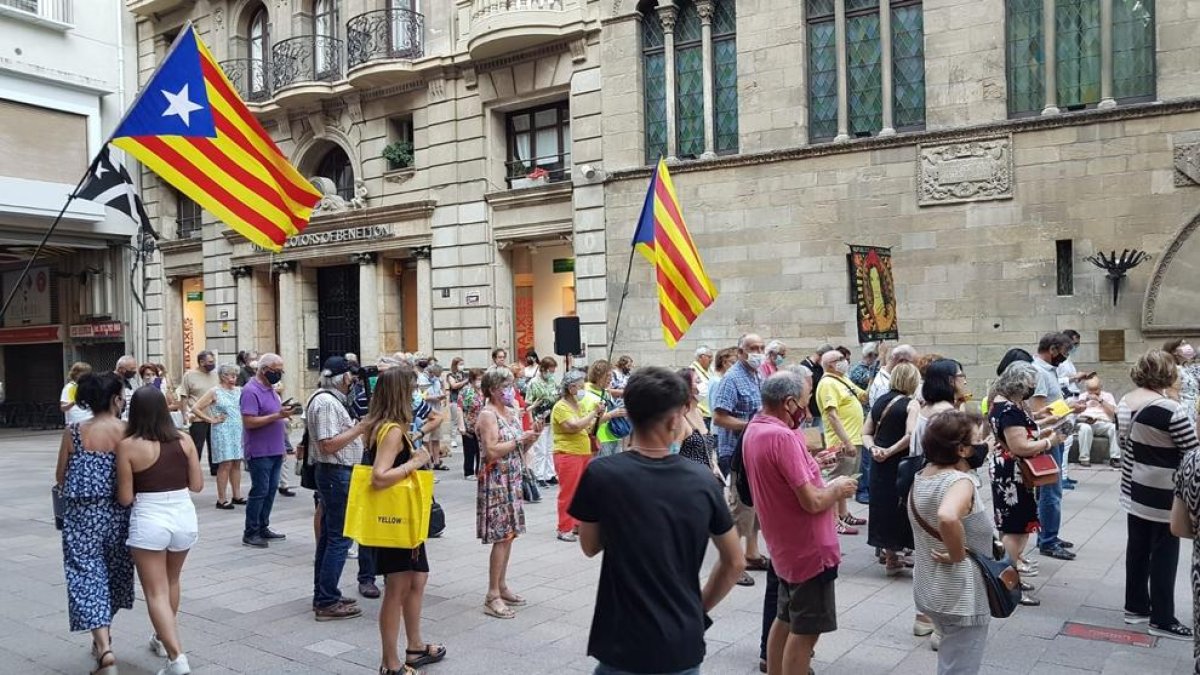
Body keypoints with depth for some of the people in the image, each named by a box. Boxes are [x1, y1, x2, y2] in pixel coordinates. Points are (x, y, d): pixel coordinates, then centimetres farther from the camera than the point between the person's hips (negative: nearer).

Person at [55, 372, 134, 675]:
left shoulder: (73, 432, -4)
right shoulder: (128, 432, -8)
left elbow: (60, 477, 6)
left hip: (82, 515, 0)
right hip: (118, 513, 1)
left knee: (88, 576, 1)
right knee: (113, 573, 19)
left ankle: (104, 648, -12)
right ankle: (104, 635, 36)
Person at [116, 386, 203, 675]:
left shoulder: (128, 446, -10)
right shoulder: (184, 440, -1)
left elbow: (125, 498, -6)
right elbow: (197, 485, 3)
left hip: (149, 521, -4)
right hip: (185, 517, 4)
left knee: (156, 593, 1)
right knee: (171, 582, 25)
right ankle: (163, 638, 42)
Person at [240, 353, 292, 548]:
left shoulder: (270, 389, 15)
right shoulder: (251, 391, -15)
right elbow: (249, 422, -22)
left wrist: (285, 414, 9)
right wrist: (277, 415, -24)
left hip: (275, 451, 9)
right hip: (260, 452, -9)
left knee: (271, 490, 12)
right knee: (260, 492, -3)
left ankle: (263, 528, 22)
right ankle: (250, 533, 6)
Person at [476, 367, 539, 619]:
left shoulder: (511, 412, 13)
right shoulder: (487, 415, -12)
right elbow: (492, 452, -23)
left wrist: (529, 439, 0)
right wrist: (519, 440, -17)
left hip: (512, 479, 8)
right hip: (496, 481, -8)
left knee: (508, 535, 11)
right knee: (502, 537, -8)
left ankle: (502, 587, 21)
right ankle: (492, 596, -2)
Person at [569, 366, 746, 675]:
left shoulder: (601, 474, -13)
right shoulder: (702, 481, -6)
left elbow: (590, 547, 3)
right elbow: (734, 563, 3)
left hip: (625, 645, -3)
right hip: (684, 644, 3)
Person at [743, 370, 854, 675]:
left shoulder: (754, 429, 4)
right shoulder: (782, 437, -27)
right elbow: (812, 502, -26)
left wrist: (811, 466, 9)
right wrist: (838, 489, -9)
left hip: (786, 545, 10)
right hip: (808, 548, -10)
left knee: (786, 619, 20)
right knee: (806, 629, 2)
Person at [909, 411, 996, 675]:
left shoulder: (921, 477, 2)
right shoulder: (961, 481, -24)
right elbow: (947, 517, -44)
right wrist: (957, 556, -29)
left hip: (929, 590, 9)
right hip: (961, 597, -8)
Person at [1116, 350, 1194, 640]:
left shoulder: (1124, 403, 3)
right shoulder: (1170, 409, -22)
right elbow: (1193, 451, -18)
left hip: (1134, 490, 8)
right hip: (1162, 494, -8)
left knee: (1137, 548, 16)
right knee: (1164, 554, 4)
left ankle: (1135, 606, 27)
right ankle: (1162, 619, 13)